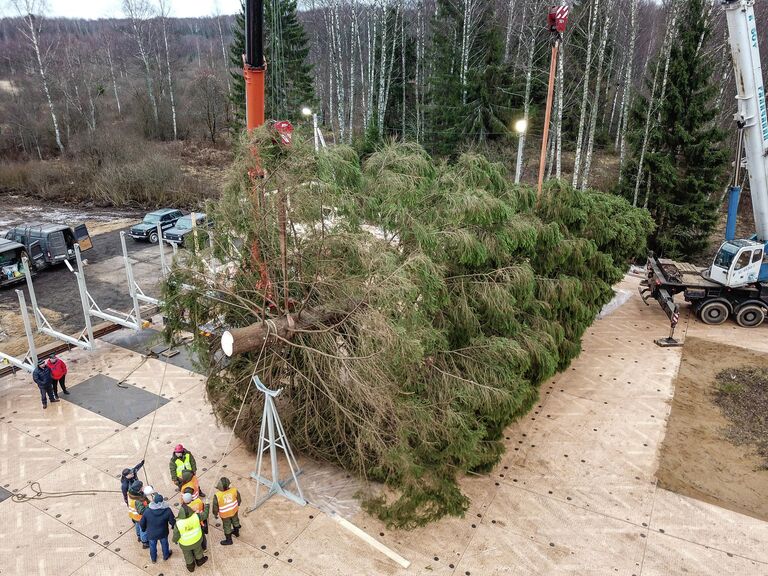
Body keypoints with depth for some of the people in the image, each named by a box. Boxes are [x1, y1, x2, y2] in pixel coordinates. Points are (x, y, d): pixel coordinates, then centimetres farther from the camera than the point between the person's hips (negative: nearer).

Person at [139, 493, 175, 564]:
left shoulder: (147, 511, -26)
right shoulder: (167, 510, -27)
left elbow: (142, 523, -11)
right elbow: (172, 521, -15)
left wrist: (144, 529, 10)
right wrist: (173, 526, 8)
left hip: (151, 534, 0)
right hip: (163, 533, 0)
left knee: (152, 546, 27)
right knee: (164, 544, 28)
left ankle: (153, 559, 51)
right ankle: (166, 556, 52)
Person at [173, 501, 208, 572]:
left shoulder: (178, 524, -38)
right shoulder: (195, 516, -34)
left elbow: (176, 536, -21)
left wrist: (175, 540, 3)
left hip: (185, 543, -1)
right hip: (197, 540, 1)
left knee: (187, 554, 30)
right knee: (197, 550, 32)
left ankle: (191, 566, 54)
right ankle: (199, 561, 58)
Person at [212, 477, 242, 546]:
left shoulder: (217, 495, -35)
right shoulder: (234, 490, -27)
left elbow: (215, 506, -19)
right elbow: (239, 499, -7)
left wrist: (215, 514, 2)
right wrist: (238, 505, 14)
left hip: (225, 514, -3)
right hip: (234, 510, 3)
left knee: (227, 526, 22)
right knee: (235, 521, 31)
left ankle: (229, 540, 42)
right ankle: (236, 532, 57)